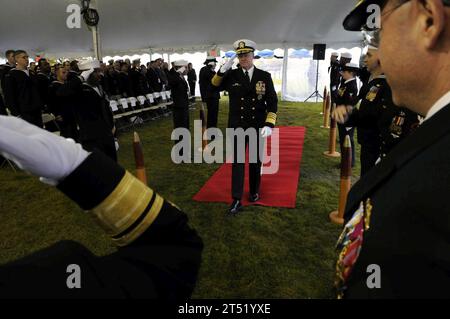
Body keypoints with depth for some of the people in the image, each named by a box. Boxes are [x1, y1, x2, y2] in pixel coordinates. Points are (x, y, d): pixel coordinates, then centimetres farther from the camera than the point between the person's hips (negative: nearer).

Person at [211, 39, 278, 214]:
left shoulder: (265, 76, -2)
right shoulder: (231, 75, -1)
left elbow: (272, 102, -3)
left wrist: (269, 124, -15)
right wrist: (222, 71, -12)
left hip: (258, 127, 1)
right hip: (237, 126, 0)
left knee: (256, 161, 14)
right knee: (237, 162, 1)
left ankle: (254, 191, 35)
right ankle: (237, 200, 7)